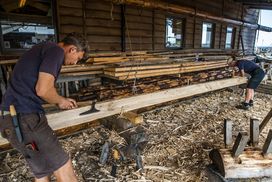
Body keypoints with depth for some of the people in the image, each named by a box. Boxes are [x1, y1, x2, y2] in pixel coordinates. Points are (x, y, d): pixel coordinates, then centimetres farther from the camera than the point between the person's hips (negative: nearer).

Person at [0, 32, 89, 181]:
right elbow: (43, 90, -20)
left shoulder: (44, 49, 21)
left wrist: (61, 101, 24)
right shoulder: (56, 50, -8)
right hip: (24, 118, -10)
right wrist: (61, 101, 0)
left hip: (13, 117, 10)